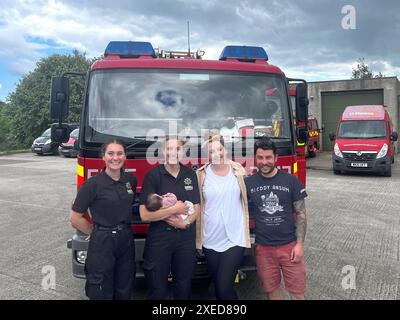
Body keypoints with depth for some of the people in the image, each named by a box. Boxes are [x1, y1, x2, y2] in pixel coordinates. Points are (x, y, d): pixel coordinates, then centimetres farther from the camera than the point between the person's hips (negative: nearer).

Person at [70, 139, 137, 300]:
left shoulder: (131, 180, 1)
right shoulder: (92, 184, -13)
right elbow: (75, 219, -9)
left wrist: (124, 230, 8)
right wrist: (97, 232, -1)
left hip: (126, 241, 5)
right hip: (102, 244, -4)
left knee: (124, 291, 16)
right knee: (102, 293, 11)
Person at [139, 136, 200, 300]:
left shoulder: (190, 175, 3)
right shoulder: (153, 175, -10)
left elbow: (196, 207, 7)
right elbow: (145, 214, -15)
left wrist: (186, 222, -12)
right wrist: (174, 209, -15)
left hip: (186, 238, 4)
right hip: (159, 239, -3)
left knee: (184, 287, 17)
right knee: (157, 289, 11)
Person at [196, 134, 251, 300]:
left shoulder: (237, 170, -1)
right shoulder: (201, 175, -2)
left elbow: (248, 196, 8)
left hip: (235, 239, -2)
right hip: (211, 240, 2)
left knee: (224, 287, -6)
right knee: (218, 286, 15)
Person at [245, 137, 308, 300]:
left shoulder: (291, 181, -4)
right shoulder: (248, 182, -1)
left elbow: (300, 213, -1)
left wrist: (300, 244, -6)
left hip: (289, 245, -1)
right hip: (263, 248, 1)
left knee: (297, 291, 6)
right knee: (271, 290, 13)